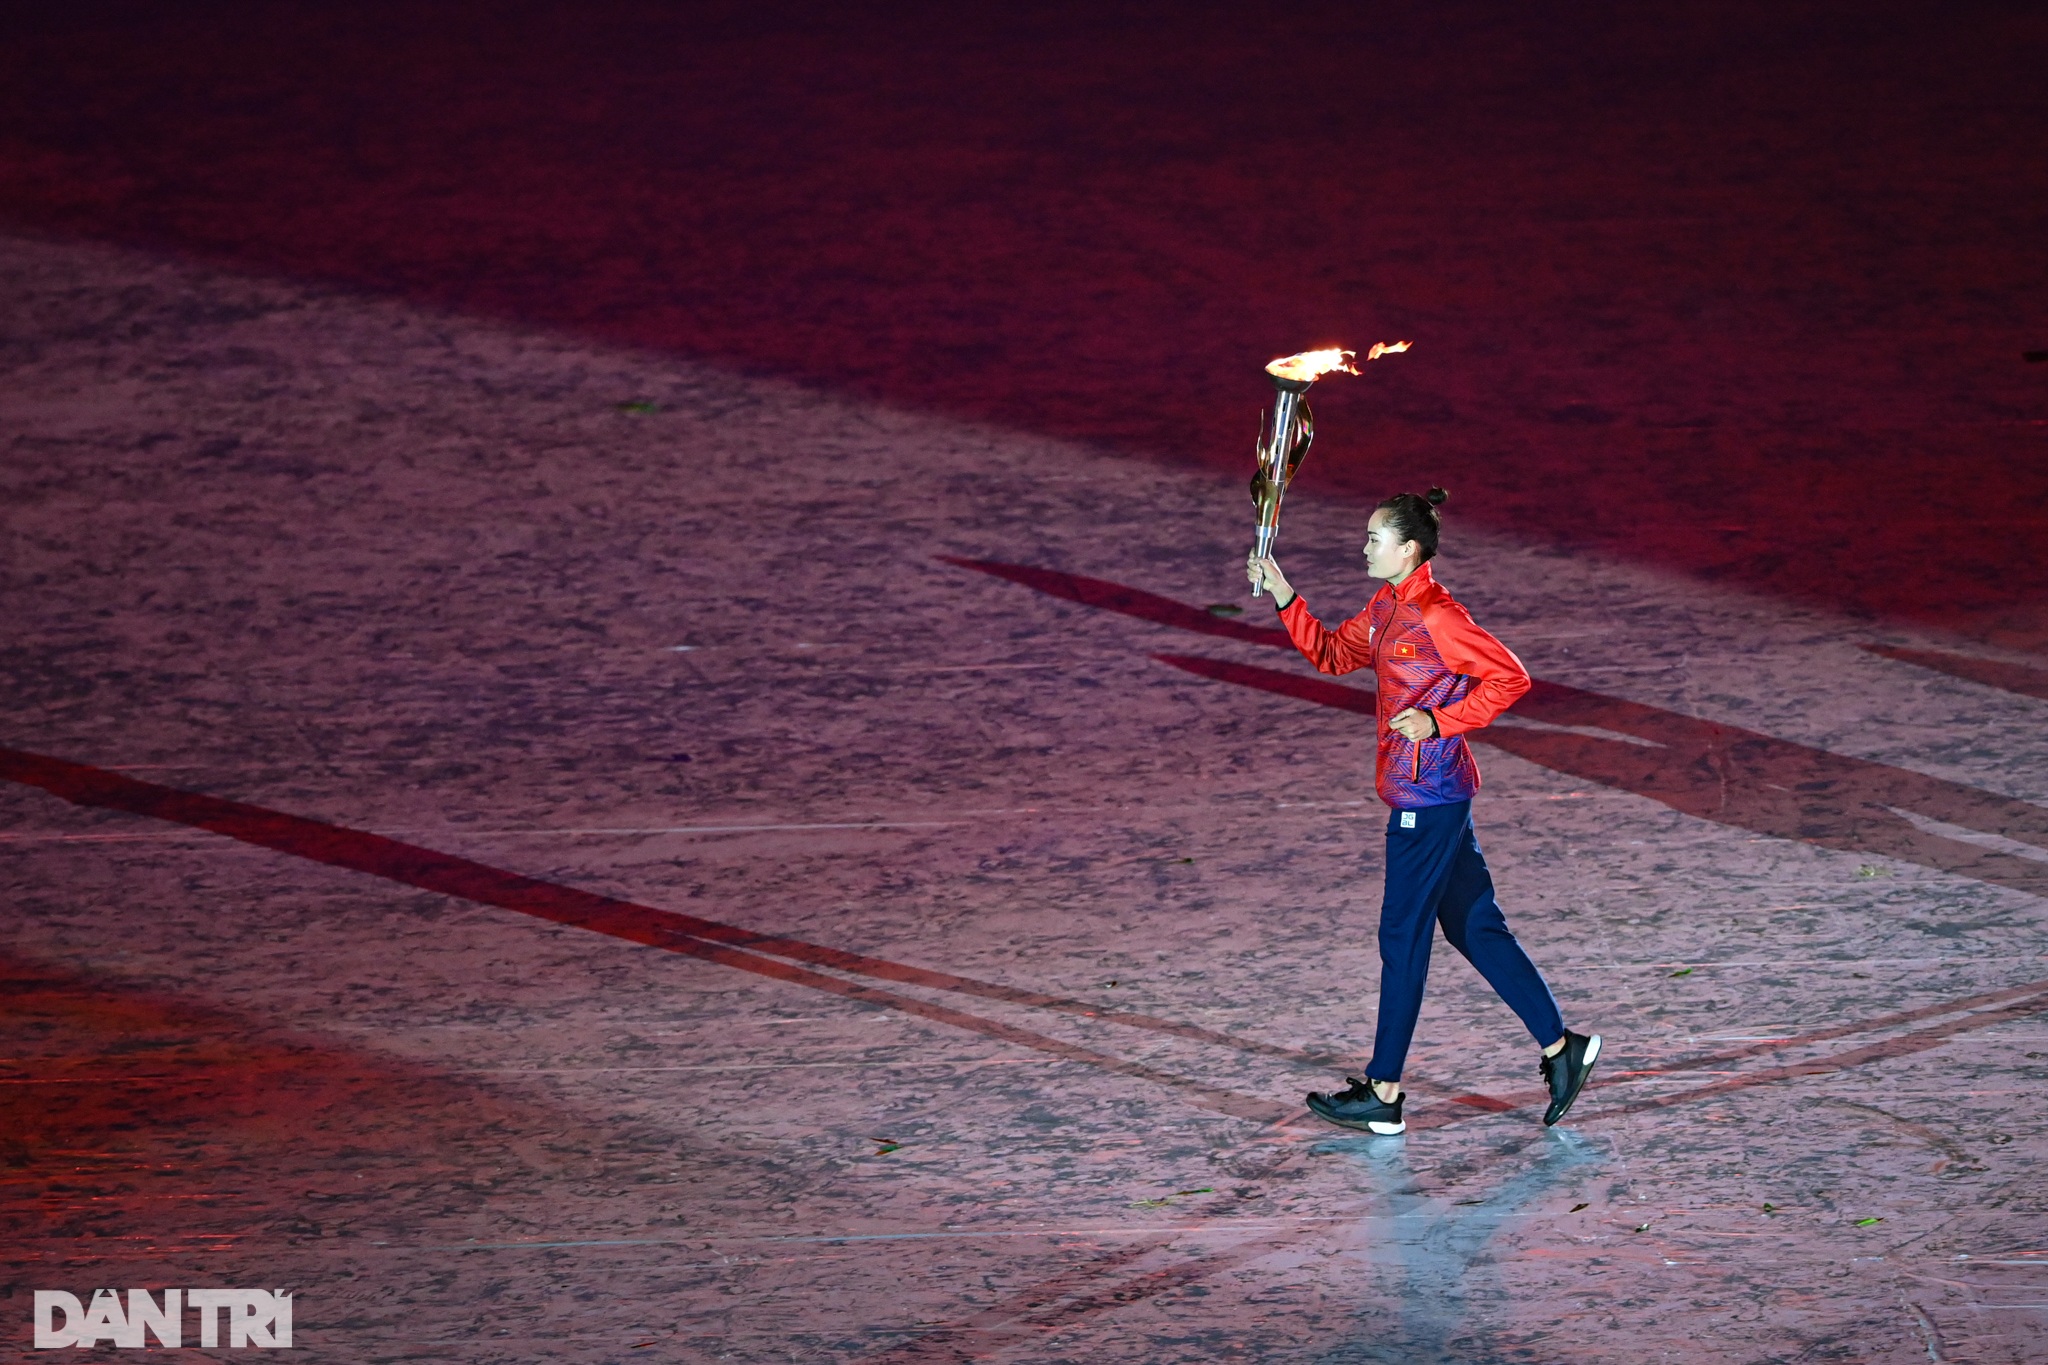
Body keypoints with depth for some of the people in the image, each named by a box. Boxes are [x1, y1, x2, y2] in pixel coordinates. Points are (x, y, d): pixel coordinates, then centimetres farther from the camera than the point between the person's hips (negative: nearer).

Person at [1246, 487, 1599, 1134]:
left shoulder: (1437, 616, -17)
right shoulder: (1386, 609, 11)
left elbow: (1510, 677, -17)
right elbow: (1332, 653, 21)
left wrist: (1438, 722, -20)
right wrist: (1283, 597, 10)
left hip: (1427, 794, -10)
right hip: (1430, 794, 10)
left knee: (1403, 937, -2)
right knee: (1474, 926, 13)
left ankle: (1382, 1094, 4)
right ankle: (1561, 1046, 18)